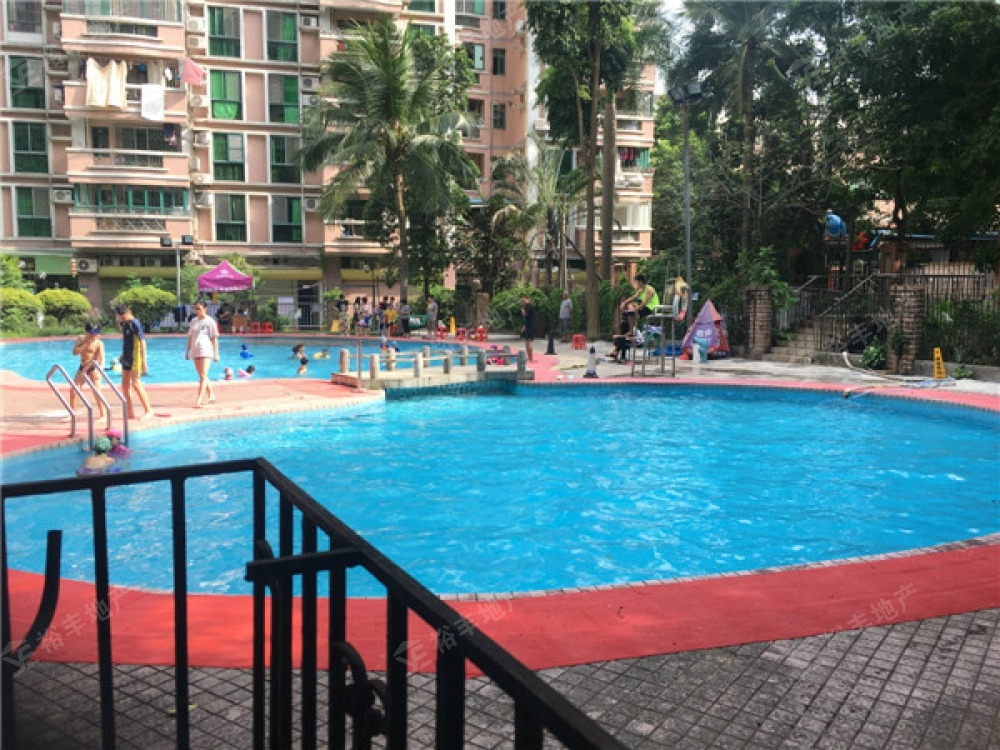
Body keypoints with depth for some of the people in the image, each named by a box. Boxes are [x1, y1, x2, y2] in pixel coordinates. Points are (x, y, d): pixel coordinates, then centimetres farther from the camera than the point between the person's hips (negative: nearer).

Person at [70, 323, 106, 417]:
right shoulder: (80, 339, 2)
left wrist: (100, 369, -33)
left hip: (93, 368, -6)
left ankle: (102, 415, -6)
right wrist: (86, 344, -18)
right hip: (82, 367, 6)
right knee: (73, 390, 5)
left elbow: (101, 357, -20)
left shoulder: (99, 343, -12)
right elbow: (75, 351, -9)